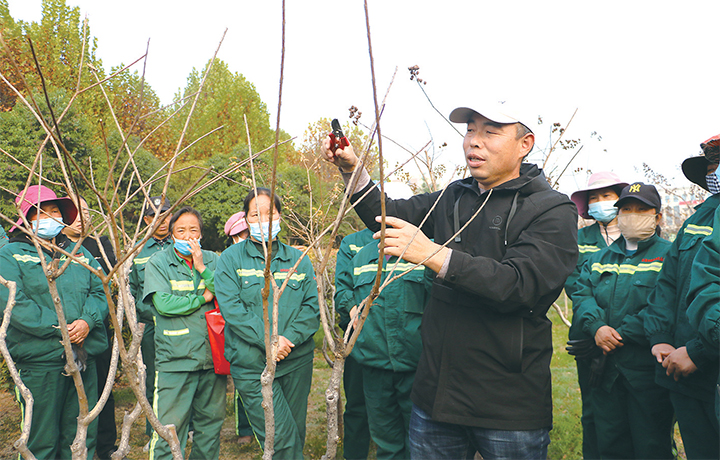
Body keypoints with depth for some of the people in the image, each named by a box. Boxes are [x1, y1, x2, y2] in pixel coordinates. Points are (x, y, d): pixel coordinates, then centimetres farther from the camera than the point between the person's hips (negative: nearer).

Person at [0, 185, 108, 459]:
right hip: (40, 362, -4)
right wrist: (58, 328, -17)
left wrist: (87, 321, -11)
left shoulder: (79, 253, 16)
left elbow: (100, 291, 9)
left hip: (84, 359, 4)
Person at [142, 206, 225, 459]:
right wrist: (203, 298, -6)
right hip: (175, 359, -3)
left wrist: (202, 268, -11)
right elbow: (164, 304, -14)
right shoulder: (158, 262, 0)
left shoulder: (213, 260, 9)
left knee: (211, 422, 15)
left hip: (212, 356, 4)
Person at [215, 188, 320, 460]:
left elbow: (313, 306, 1)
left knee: (296, 436, 14)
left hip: (297, 362, 3)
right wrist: (267, 339, -19)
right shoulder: (231, 259, 1)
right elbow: (230, 308, -10)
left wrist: (289, 337, -14)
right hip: (251, 365, -3)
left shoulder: (298, 259, 8)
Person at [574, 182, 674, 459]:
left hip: (647, 368, -4)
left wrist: (619, 335, -16)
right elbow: (582, 294, 4)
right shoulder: (599, 259, 15)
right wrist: (597, 327, -15)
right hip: (606, 371, 5)